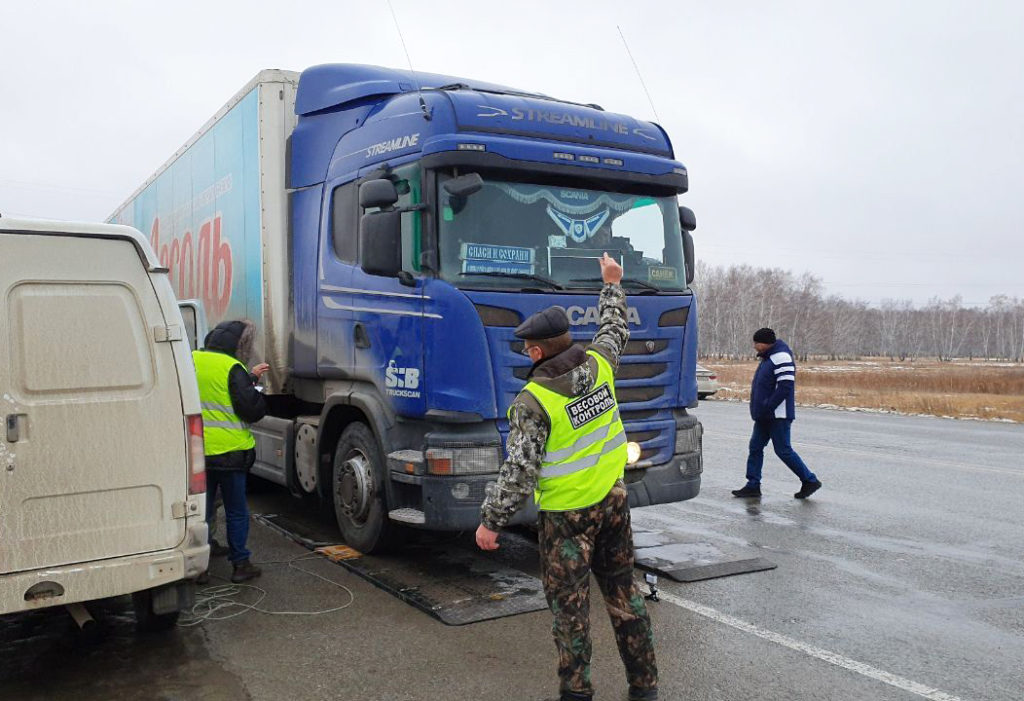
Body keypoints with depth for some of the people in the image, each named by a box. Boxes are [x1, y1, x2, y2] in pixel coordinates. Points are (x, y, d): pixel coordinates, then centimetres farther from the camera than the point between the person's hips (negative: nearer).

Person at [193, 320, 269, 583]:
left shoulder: (193, 361, 6)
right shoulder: (233, 368, -15)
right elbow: (250, 408, -17)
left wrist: (250, 377, 20)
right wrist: (255, 387, 4)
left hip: (198, 450, 5)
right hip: (230, 452, -5)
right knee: (236, 511, 7)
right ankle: (240, 564, 13)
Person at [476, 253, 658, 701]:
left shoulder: (532, 401, -20)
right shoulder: (598, 365, -5)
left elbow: (519, 472, -19)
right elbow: (615, 329, 18)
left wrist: (490, 521, -9)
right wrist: (612, 284, 33)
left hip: (567, 513, -6)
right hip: (613, 499, 6)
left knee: (569, 604, 8)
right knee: (624, 593, 17)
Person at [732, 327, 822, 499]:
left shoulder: (781, 357, -16)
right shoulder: (768, 358, 15)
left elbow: (786, 386, -24)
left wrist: (768, 407, -23)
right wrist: (760, 409, 14)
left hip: (778, 416, -10)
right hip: (765, 416, 10)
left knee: (783, 450, -4)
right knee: (755, 447, 8)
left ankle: (810, 481, 8)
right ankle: (753, 485, 13)